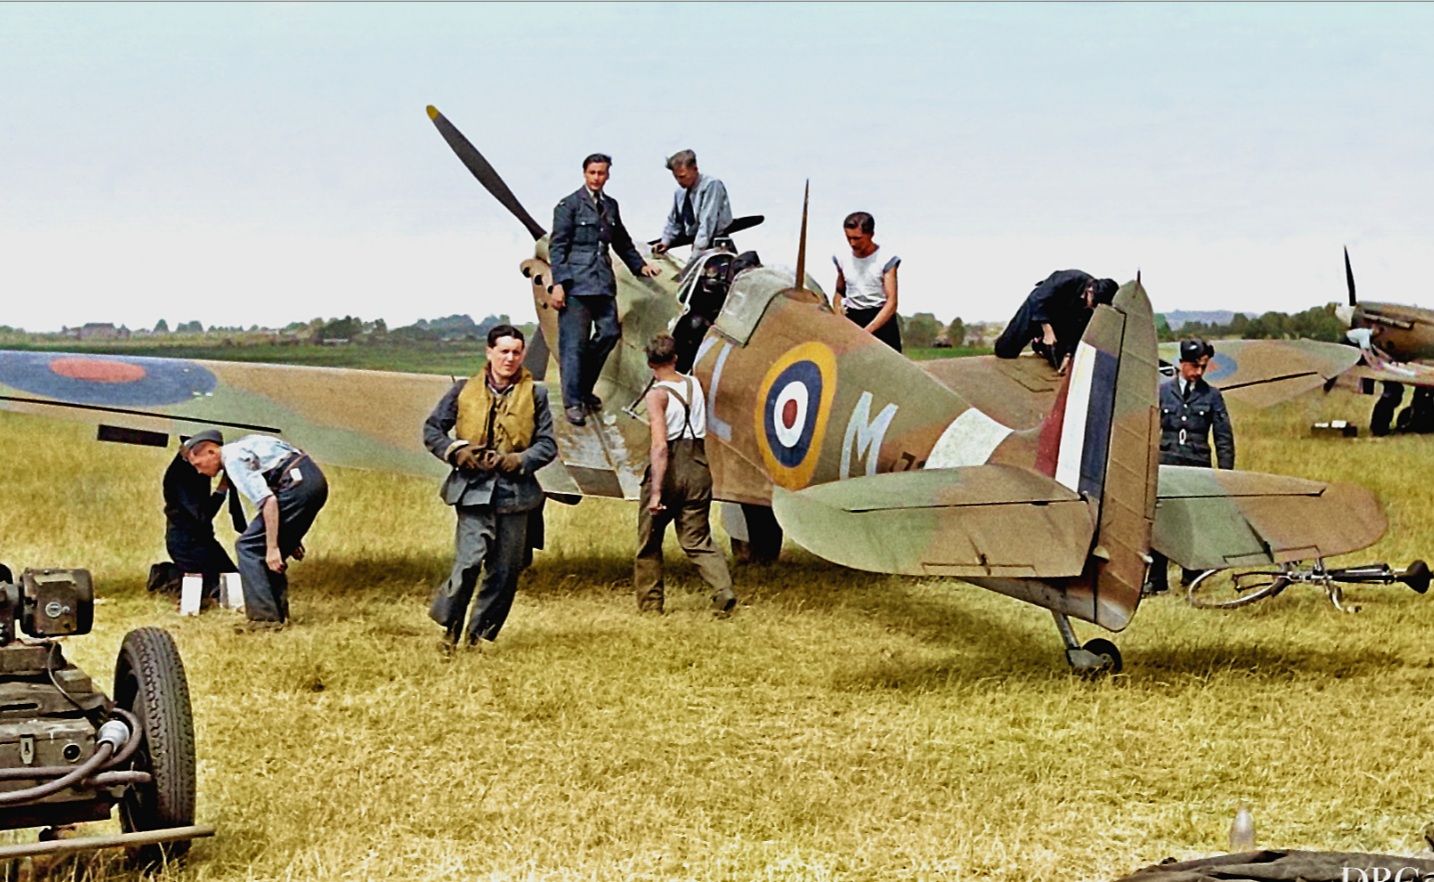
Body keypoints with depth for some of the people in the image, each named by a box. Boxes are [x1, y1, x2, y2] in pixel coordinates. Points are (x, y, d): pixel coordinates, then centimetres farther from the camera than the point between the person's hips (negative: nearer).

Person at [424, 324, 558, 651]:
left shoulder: (534, 395, 7)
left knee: (505, 571, 4)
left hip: (515, 492, 2)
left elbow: (548, 445, 6)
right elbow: (432, 429, 12)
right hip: (473, 489, -2)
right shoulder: (464, 391, 6)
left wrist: (518, 461, -11)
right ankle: (449, 627, -2)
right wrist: (457, 451, -6)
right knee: (470, 560, -18)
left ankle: (480, 636, 17)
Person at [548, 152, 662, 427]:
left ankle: (584, 389, 22)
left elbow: (622, 242, 28)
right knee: (574, 342, -6)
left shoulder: (611, 206, 16)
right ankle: (572, 402, -2)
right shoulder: (569, 205, -3)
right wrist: (558, 284, -13)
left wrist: (640, 265, 20)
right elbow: (557, 246, -6)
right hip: (576, 283, -7)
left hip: (603, 282, 7)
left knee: (609, 332, 6)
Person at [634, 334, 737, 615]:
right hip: (698, 467, 5)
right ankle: (724, 590, -15)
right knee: (697, 540, 7)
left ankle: (650, 604, 18)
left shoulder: (656, 394, -11)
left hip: (669, 468, -5)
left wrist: (656, 491, -23)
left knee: (649, 541, 13)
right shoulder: (695, 385, 7)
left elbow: (660, 446, -20)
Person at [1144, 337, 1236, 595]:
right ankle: (1156, 579, -3)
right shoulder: (1162, 391, 6)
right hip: (1167, 465, 0)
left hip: (1199, 468, 0)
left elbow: (1224, 439, 7)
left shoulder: (1211, 396, 6)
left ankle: (1191, 577, 15)